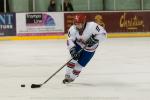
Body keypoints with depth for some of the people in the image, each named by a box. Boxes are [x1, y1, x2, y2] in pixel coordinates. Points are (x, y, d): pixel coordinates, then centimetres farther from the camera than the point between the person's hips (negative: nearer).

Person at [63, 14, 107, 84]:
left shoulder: (92, 26, -34)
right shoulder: (73, 29, -22)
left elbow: (103, 33, -28)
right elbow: (70, 40, -20)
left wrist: (94, 39, -39)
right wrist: (72, 50, -34)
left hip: (89, 49, -3)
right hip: (78, 45, 3)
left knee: (80, 63, -3)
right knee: (73, 59, -13)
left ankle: (72, 78, 16)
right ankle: (67, 76, 1)